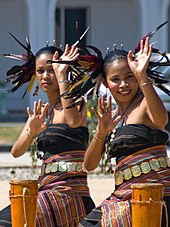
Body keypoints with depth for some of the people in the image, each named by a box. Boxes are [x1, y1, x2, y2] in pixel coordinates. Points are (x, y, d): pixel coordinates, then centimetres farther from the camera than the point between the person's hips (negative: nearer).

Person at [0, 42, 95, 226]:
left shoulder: (75, 101, -3)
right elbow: (16, 151, 5)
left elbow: (74, 121, -29)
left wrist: (61, 76, -25)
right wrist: (31, 131, -17)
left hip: (69, 189, -7)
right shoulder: (40, 111, 17)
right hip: (47, 189, 7)